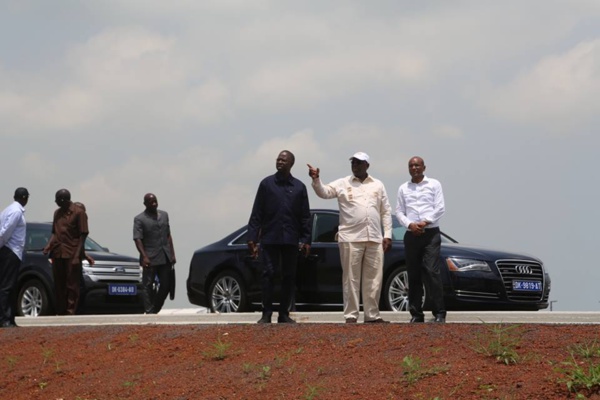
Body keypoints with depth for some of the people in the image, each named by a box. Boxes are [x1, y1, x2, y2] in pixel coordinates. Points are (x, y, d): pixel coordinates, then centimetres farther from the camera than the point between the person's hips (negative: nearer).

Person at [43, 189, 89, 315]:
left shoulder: (78, 212, -4)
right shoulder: (57, 213, 15)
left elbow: (83, 235, -6)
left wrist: (77, 255, -14)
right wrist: (48, 246, 3)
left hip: (71, 254, -6)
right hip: (57, 253, 6)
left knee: (72, 286, -4)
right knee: (59, 285, 7)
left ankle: (70, 313, -5)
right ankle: (60, 313, 11)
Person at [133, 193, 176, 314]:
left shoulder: (164, 215, 15)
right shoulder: (139, 219, -3)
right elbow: (137, 239, -10)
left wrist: (172, 254, 12)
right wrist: (144, 256, -21)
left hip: (165, 258, 6)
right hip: (150, 259, -6)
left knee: (166, 285, 6)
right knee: (148, 285, -3)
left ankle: (155, 309, 18)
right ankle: (149, 311, 1)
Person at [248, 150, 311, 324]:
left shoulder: (299, 187, 9)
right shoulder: (267, 184, 5)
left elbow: (305, 216, 9)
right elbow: (256, 214, 3)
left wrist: (306, 239, 0)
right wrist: (252, 238, -3)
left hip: (290, 240, 2)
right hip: (270, 238, -2)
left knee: (289, 277, 3)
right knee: (268, 274, -5)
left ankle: (284, 314, 9)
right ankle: (266, 314, -1)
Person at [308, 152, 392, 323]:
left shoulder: (378, 185, 13)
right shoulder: (342, 184, 6)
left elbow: (386, 212, 13)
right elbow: (324, 192, -7)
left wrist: (387, 235, 5)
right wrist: (316, 180, -27)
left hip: (374, 239, 3)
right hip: (351, 238, -3)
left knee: (374, 278, 5)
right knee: (351, 279, -2)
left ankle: (372, 315, 12)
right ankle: (351, 316, 1)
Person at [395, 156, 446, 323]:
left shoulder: (434, 184, 7)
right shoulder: (403, 188, 14)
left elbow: (440, 208, -1)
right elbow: (399, 211, 9)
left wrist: (425, 222, -12)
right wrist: (410, 224, -9)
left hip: (431, 234, -3)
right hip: (411, 235, 3)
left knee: (432, 272, -13)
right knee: (414, 275, 3)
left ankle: (439, 313, -13)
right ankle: (416, 314, 8)